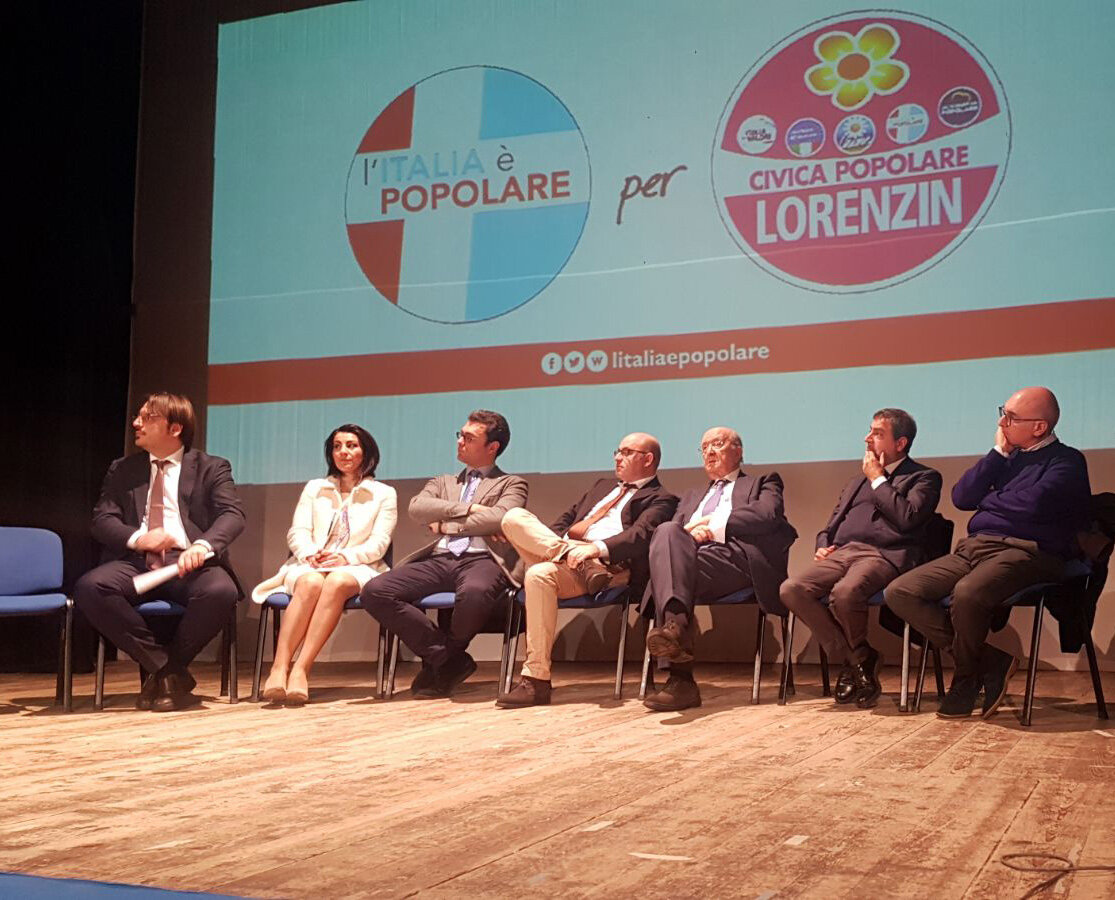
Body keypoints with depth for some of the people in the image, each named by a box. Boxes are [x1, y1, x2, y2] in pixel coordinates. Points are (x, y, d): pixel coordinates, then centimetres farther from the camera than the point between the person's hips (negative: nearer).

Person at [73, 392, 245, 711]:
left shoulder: (211, 468, 10)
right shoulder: (122, 470, 19)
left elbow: (233, 515, -5)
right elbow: (102, 520, 9)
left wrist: (203, 545, -28)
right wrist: (137, 538, -15)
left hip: (188, 563, -2)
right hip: (136, 562, 2)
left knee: (221, 590, -36)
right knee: (89, 587, -30)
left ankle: (169, 669, -10)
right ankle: (159, 664, -14)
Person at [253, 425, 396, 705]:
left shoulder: (384, 494, 15)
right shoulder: (314, 488, 24)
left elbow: (379, 543, 2)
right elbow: (297, 532, 11)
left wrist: (346, 557, -17)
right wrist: (310, 554, -12)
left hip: (356, 567, -1)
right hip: (309, 564, 2)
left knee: (337, 582, -39)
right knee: (311, 583, -37)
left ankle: (301, 670, -46)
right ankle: (279, 669, -47)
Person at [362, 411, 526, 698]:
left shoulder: (511, 484, 19)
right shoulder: (442, 483, 30)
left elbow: (498, 518, -4)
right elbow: (417, 508, 8)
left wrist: (445, 525, 3)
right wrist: (468, 509, -2)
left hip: (481, 559, -4)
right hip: (438, 560, 4)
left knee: (475, 592, -42)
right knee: (374, 591, -23)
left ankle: (441, 657, -8)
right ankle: (450, 659, -11)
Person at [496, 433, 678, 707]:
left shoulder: (660, 499, 9)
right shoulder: (603, 486, 34)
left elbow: (640, 535, -10)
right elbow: (567, 519, 29)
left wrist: (598, 548, -28)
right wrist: (561, 546, 5)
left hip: (606, 566, -7)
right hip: (563, 557, 7)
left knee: (540, 573, -36)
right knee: (514, 517, -15)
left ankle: (537, 681, -32)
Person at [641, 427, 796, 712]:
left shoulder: (763, 483, 26)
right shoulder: (692, 496, 40)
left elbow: (768, 515, 3)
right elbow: (672, 530, 23)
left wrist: (715, 525, -4)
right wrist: (689, 532, -1)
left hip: (739, 555, -4)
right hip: (692, 553, 4)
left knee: (672, 566, -32)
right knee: (667, 531, -31)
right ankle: (675, 624, -43)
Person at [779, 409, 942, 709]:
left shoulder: (924, 478, 11)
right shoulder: (857, 480, 32)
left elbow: (907, 517, -8)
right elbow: (831, 524, 32)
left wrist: (878, 479, 2)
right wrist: (823, 545, 9)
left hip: (884, 555, -7)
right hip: (841, 553, 7)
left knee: (844, 594, -38)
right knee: (791, 590, -22)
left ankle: (856, 658, -4)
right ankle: (858, 661, -10)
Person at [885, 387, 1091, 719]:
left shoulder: (1066, 462, 1)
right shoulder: (1008, 456, 23)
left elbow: (1032, 505, -16)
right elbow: (961, 498, 12)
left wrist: (988, 500, 4)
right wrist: (998, 453, 6)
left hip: (1025, 552, -8)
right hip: (974, 548, 8)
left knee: (968, 593, -39)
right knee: (899, 592, -12)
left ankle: (966, 679, -10)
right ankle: (990, 661, -12)